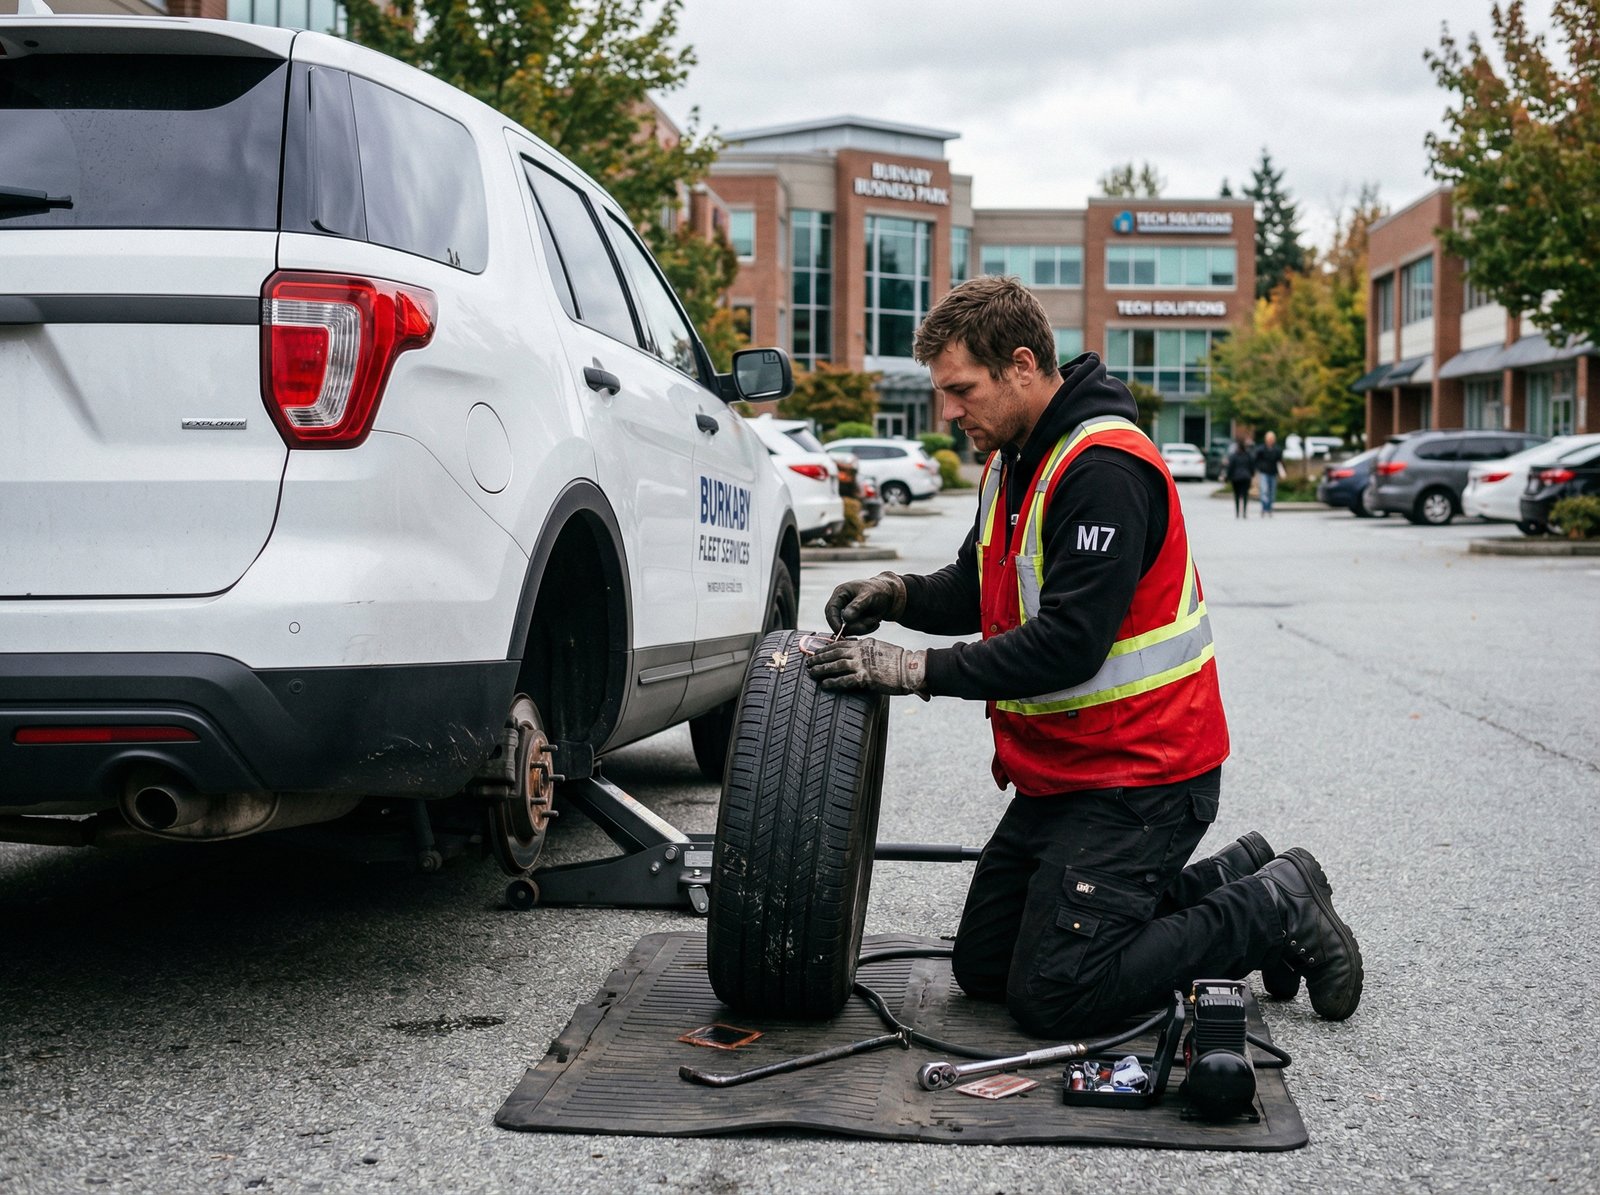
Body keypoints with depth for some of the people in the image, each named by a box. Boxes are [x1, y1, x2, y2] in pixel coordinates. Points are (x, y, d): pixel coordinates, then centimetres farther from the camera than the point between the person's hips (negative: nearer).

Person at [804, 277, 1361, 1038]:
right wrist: (900, 595, -3)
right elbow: (981, 588, 18)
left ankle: (1274, 911, 6)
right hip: (1060, 773, 10)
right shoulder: (1013, 460, 9)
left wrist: (919, 671, -27)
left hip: (1137, 775, -10)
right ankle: (1224, 882, 20)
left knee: (1050, 999, -11)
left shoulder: (1104, 469, -22)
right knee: (982, 967, 14)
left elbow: (1070, 643, -28)